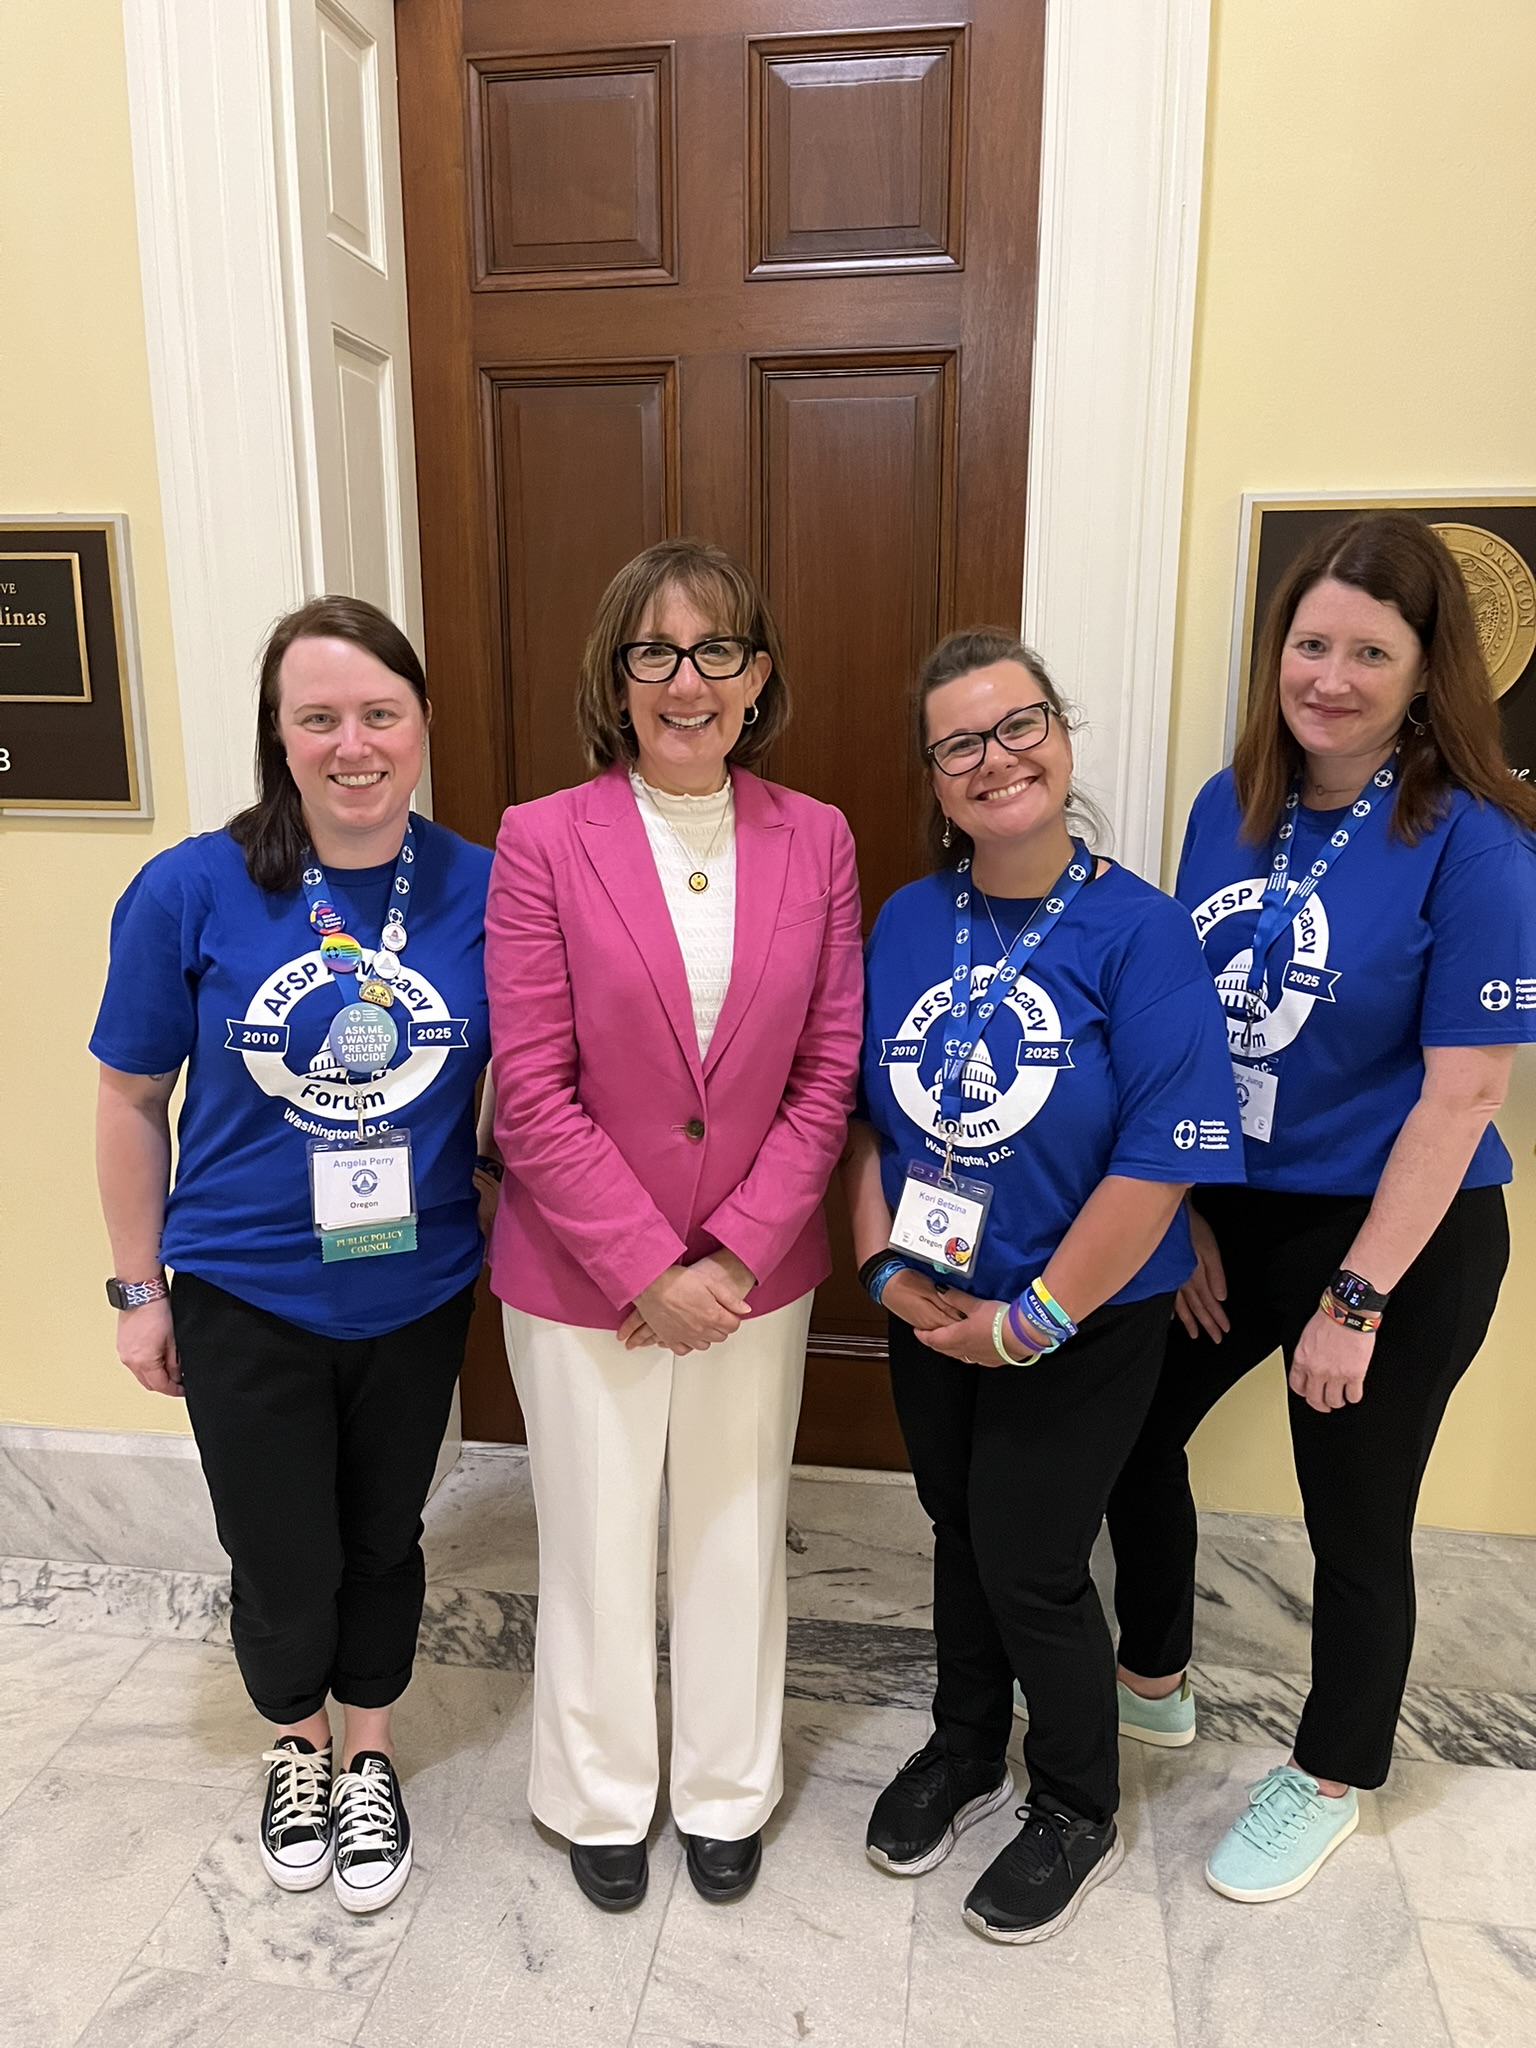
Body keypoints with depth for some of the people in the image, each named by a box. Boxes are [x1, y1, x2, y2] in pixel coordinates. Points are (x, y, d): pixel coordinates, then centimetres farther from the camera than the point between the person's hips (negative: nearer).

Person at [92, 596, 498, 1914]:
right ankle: (296, 1747, 47)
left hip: (417, 1295, 1)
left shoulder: (482, 892, -11)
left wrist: (508, 1212, -1)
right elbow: (133, 1102, -3)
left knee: (382, 1542, 19)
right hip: (245, 1298, -1)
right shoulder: (191, 892, -14)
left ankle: (368, 1761, 46)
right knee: (283, 1565, 14)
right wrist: (140, 1288, 1)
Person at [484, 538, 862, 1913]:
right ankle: (601, 1801, 42)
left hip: (758, 1270, 2)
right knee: (597, 1546, 16)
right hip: (581, 1271, -2)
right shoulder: (543, 841, -11)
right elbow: (532, 1088, -13)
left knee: (738, 1537, 18)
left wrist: (734, 1252, -11)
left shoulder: (815, 841, -3)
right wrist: (647, 1268, -15)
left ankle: (727, 1791, 44)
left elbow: (831, 1072, -4)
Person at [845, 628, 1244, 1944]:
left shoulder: (1139, 932, -17)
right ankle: (966, 1750, 48)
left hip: (1084, 1323, -4)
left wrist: (1035, 1319, -17)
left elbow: (1162, 1157, -20)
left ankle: (1079, 1815, 36)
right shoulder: (906, 923, -3)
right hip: (931, 1312, 5)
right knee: (960, 1530, 21)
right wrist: (886, 1266, -7)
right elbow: (862, 1109, 4)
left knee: (1031, 1565, 7)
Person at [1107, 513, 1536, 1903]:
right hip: (1230, 1211, 6)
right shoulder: (1230, 808, -1)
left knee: (1356, 1524, 12)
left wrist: (1356, 1300, -17)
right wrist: (1179, 1216, 3)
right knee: (1131, 1430, 18)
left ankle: (1329, 1781, 40)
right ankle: (1154, 1682, 46)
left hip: (1401, 1237, -6)